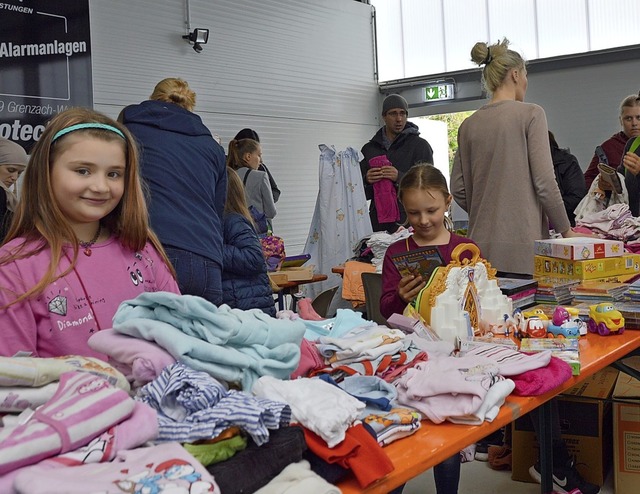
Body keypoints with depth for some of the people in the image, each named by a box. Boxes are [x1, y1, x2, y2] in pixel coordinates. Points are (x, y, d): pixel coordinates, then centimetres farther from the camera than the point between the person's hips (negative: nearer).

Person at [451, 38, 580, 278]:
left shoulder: (468, 125, 9)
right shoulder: (530, 114, -5)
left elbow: (458, 189, 10)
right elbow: (544, 182, -9)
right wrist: (566, 231, 1)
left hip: (483, 245, 5)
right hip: (522, 247, -5)